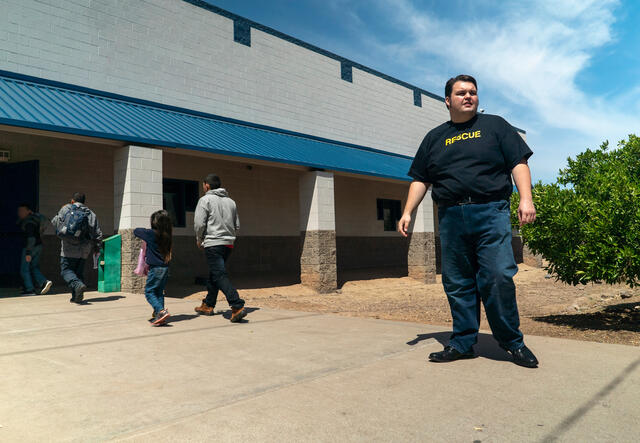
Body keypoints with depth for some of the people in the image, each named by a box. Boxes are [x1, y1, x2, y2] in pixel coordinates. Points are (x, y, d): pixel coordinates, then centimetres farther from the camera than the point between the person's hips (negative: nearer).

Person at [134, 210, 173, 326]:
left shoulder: (151, 234, -12)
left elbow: (136, 231, 3)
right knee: (159, 291, 15)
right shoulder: (167, 235, 5)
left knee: (149, 291, 1)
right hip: (165, 267, 6)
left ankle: (161, 311, -15)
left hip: (156, 268, -6)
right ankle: (158, 315, 16)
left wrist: (144, 230, 20)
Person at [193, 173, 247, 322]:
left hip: (213, 244, -7)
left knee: (220, 276, -11)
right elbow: (237, 225, 15)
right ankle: (208, 305, 30)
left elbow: (199, 223, -11)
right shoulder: (230, 201, 14)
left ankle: (238, 306, -23)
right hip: (229, 243, 7)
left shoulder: (205, 200, -5)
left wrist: (199, 240, 4)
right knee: (214, 275, 20)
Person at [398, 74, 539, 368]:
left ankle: (512, 342, 6)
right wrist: (408, 212, 7)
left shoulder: (495, 126, 14)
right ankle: (463, 343, 15)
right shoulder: (434, 137, 20)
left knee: (498, 277, -11)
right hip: (450, 218, 3)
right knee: (457, 284, 4)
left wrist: (526, 199, -9)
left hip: (491, 213, -3)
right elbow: (420, 180, 18)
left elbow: (519, 164, 6)